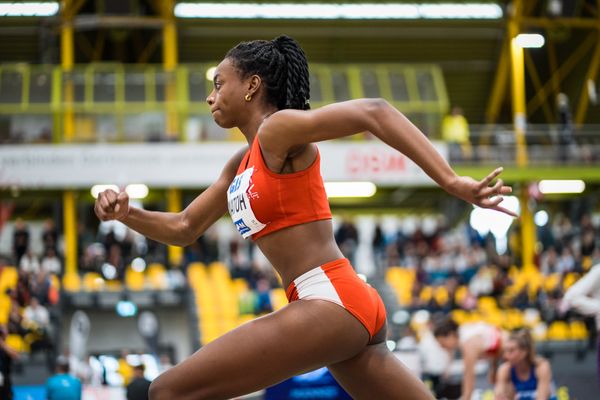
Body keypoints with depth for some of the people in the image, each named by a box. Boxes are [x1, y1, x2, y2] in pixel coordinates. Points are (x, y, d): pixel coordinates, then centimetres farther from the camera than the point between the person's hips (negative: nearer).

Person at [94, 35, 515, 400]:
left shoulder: (278, 129, -6)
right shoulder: (241, 164, 21)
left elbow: (373, 111, -19)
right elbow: (184, 228, 28)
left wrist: (451, 182, -27)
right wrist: (127, 213, 10)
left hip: (332, 301, -10)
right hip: (335, 304, 10)